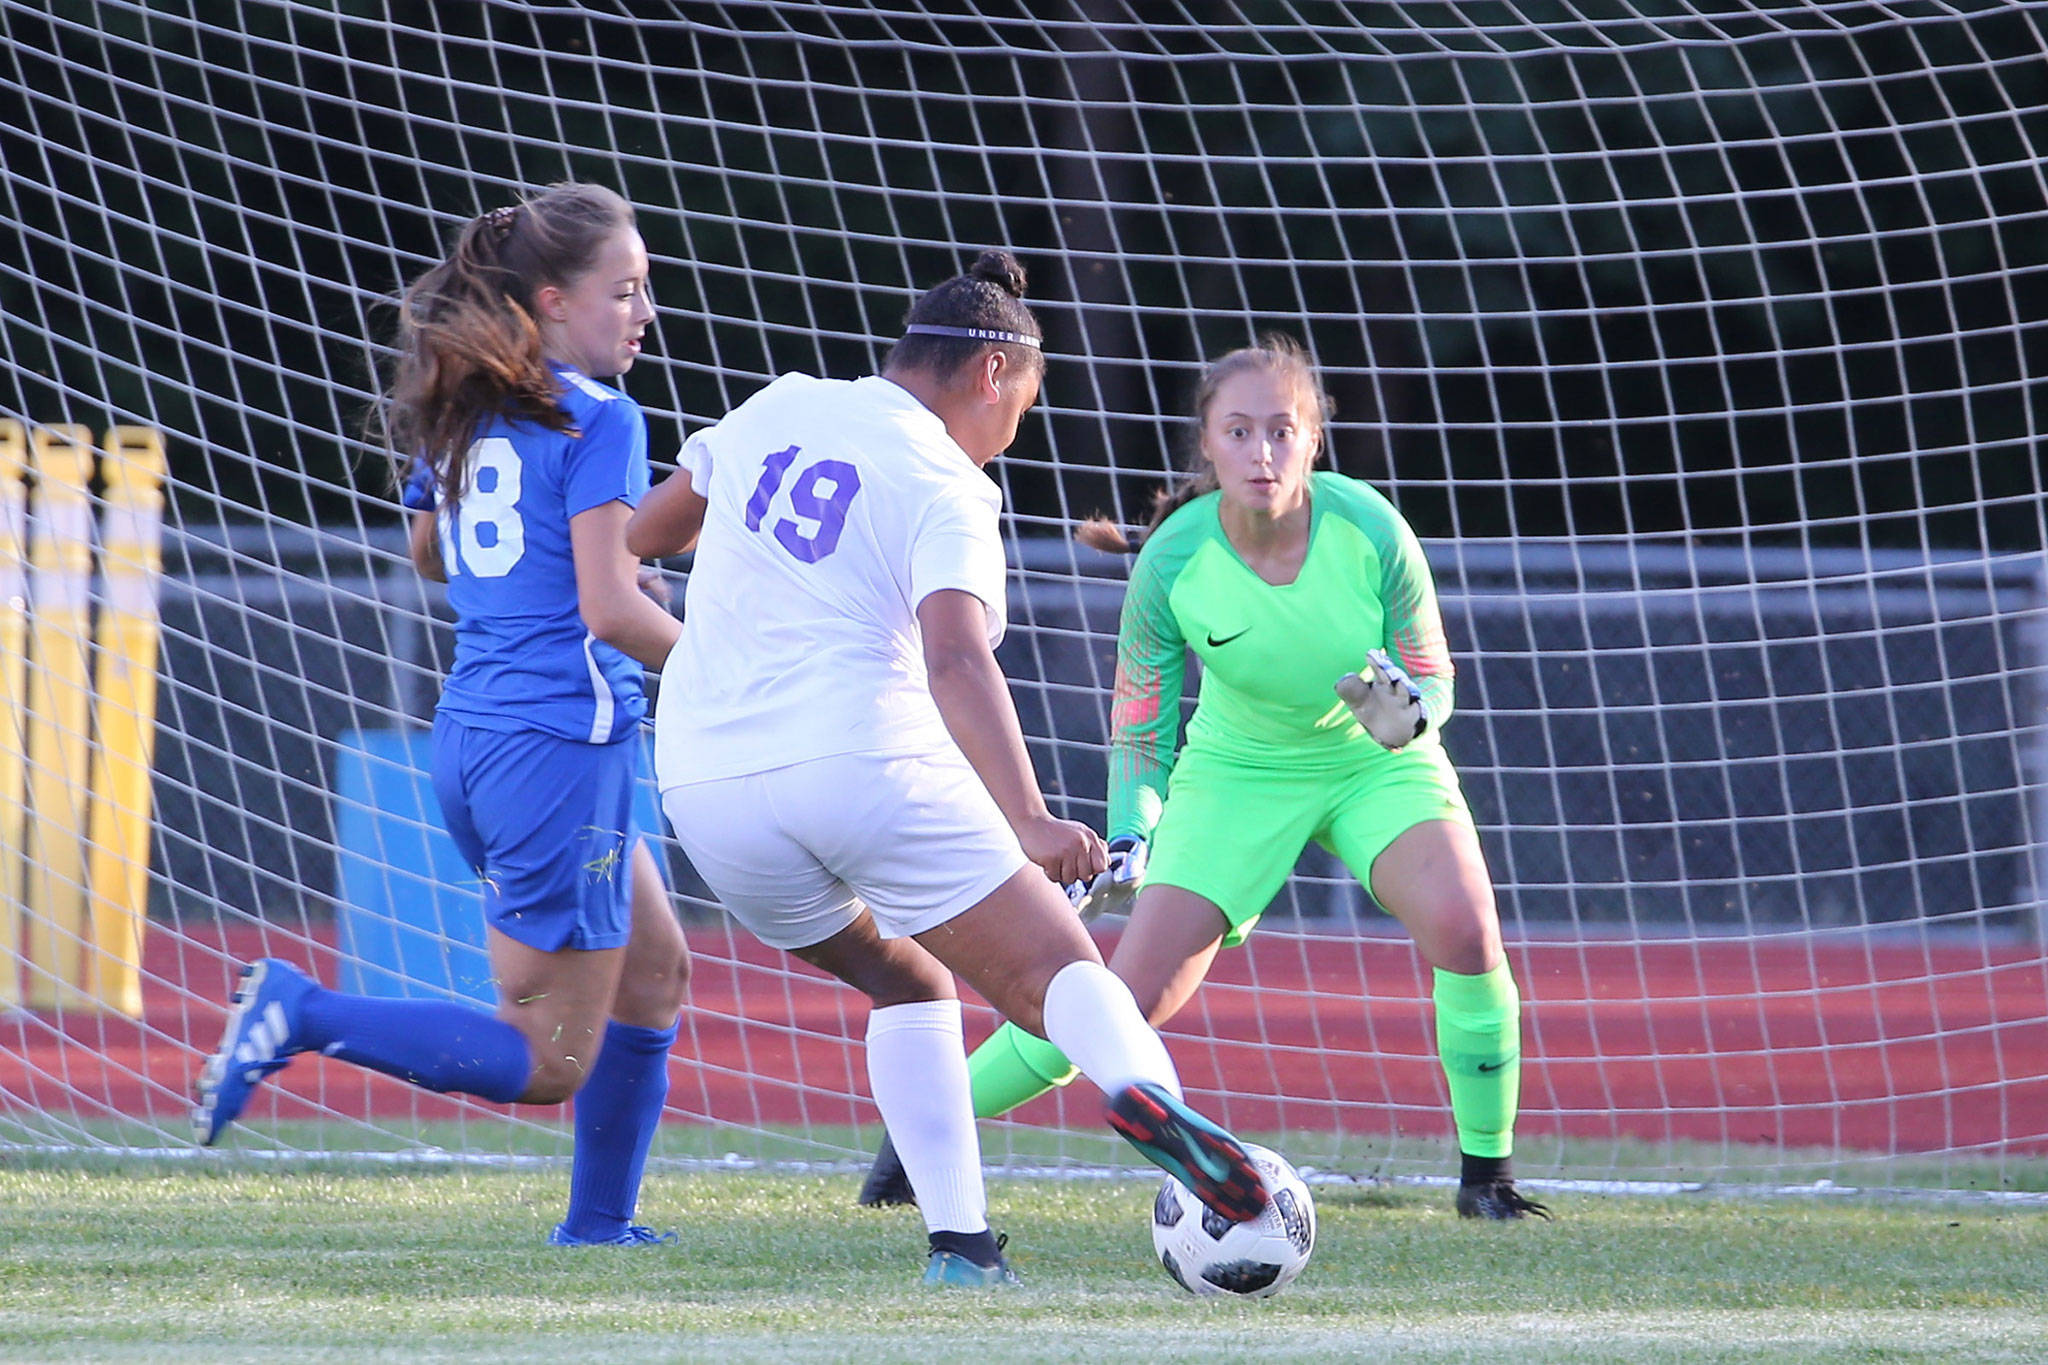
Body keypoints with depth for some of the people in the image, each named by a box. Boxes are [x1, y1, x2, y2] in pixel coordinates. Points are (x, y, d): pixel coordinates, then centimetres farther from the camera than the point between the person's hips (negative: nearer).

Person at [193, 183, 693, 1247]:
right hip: (562, 742, -9)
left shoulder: (458, 412, 11)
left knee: (653, 968, 23)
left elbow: (429, 551, 29)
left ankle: (598, 1221, 24)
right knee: (545, 1064, -3)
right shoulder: (598, 422, -12)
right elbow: (611, 610, -19)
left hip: (468, 744, 9)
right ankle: (307, 1016, -13)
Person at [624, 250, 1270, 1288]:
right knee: (1058, 971, -4)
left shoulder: (774, 411, 14)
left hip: (707, 784, 5)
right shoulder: (948, 491, -3)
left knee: (904, 984, 25)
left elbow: (642, 535, 28)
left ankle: (958, 1243, 8)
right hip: (864, 762, -5)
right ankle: (1142, 1090, -41)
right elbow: (957, 660, -20)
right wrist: (1028, 822, -31)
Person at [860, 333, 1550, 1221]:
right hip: (1239, 773, 0)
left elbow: (1433, 681, -10)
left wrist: (1403, 715, -32)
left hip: (1376, 760, 0)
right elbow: (1138, 727, -7)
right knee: (1133, 994, -10)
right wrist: (1128, 839, -21)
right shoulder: (1173, 562, -23)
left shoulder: (1370, 532, -23)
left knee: (1462, 924, -27)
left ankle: (1487, 1174, -10)